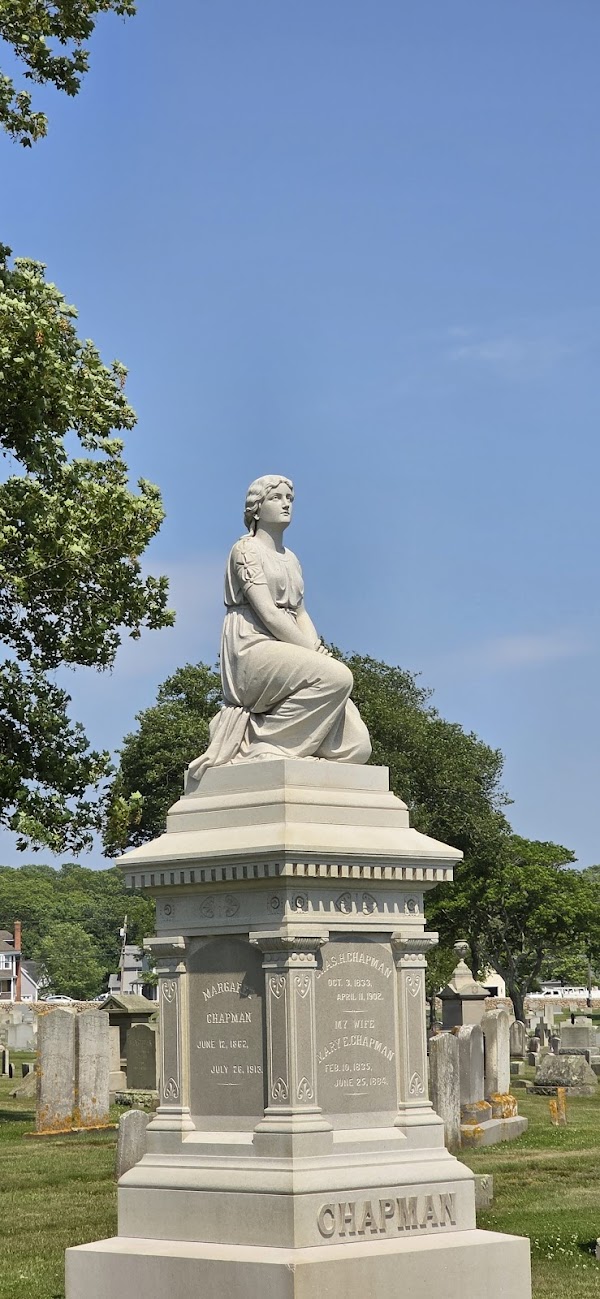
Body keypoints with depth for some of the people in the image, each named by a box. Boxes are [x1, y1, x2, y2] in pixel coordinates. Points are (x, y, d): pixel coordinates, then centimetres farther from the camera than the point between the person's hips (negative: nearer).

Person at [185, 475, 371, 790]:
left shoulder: (291, 559, 26)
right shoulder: (246, 549, 3)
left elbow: (301, 614, 17)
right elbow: (267, 613, -8)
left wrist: (318, 649, -4)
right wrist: (314, 652, -13)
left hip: (286, 658, 7)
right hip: (253, 650, -7)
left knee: (356, 745, -13)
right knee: (336, 676, -35)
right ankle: (266, 743, -22)